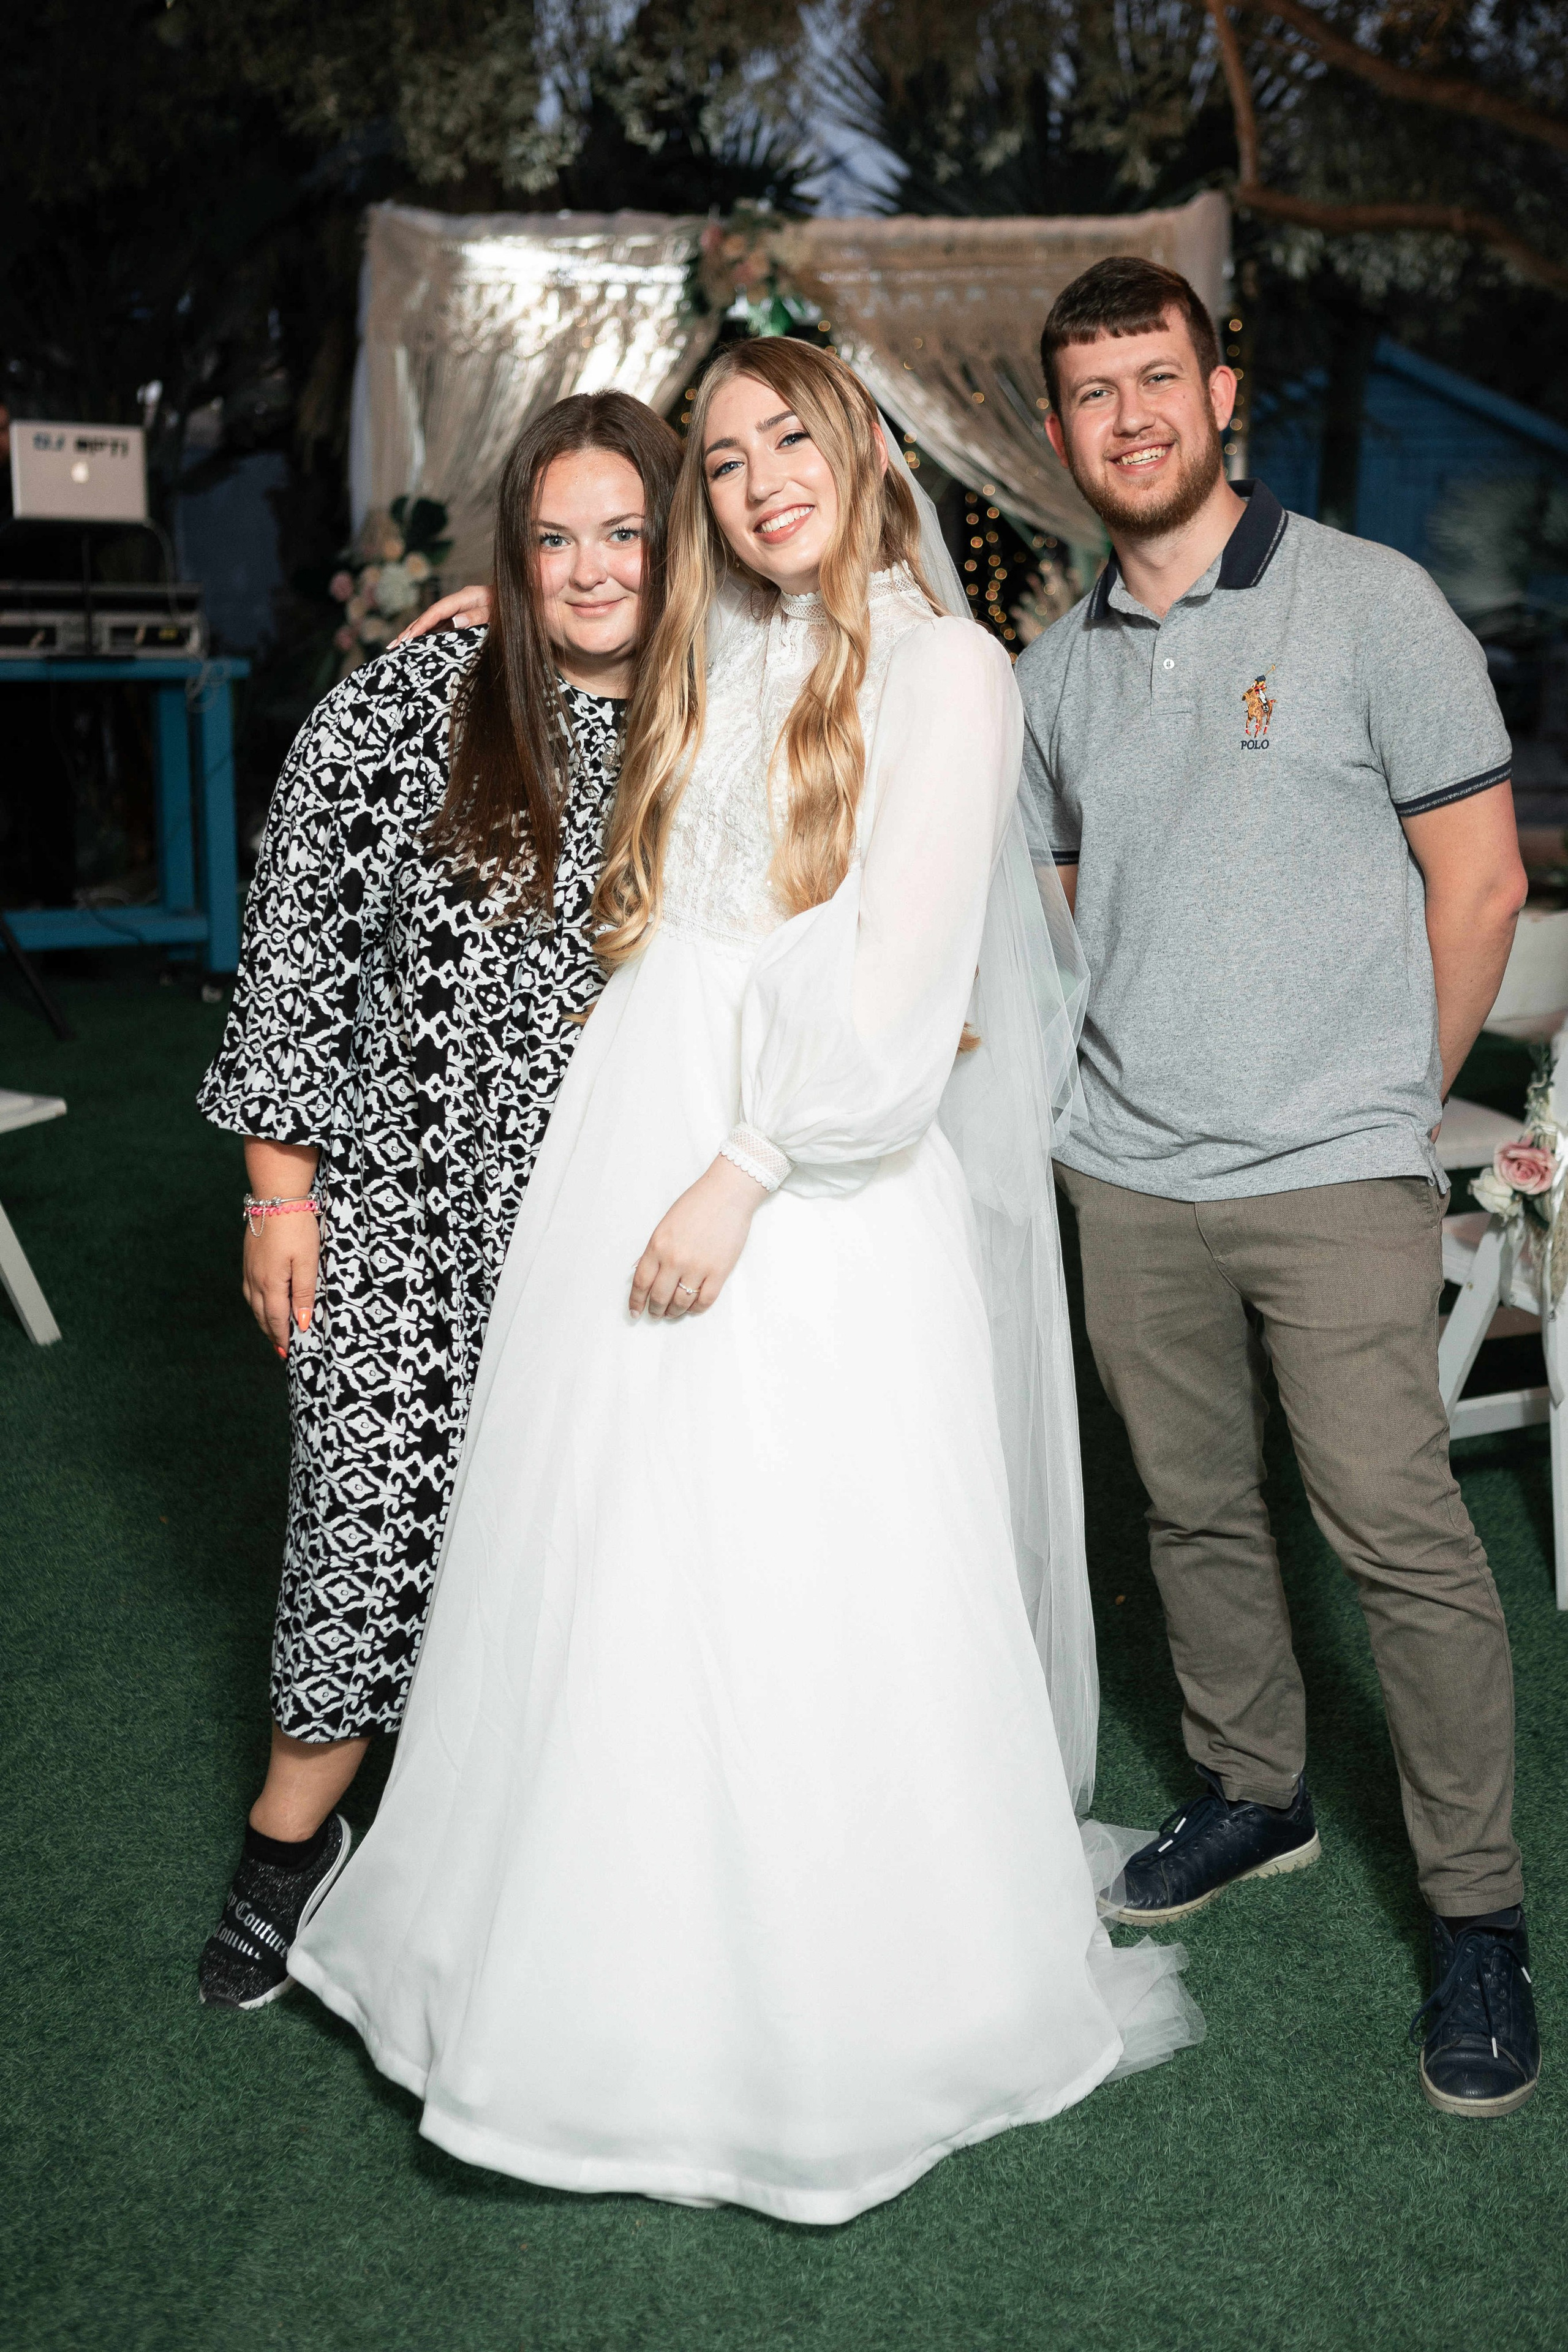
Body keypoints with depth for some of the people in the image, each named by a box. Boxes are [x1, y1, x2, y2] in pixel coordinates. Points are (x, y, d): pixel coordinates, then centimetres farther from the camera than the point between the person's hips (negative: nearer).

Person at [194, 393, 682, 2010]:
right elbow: (293, 951, -3)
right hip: (402, 1216, -2)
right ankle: (289, 1845, 26)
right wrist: (280, 1186, -4)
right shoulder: (398, 711, -6)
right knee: (372, 1520, 3)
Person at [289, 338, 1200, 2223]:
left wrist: (744, 1176, -17)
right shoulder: (700, 669, 18)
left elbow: (902, 970, -12)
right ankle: (608, 1965, 24)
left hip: (815, 1187, -6)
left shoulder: (941, 667, -1)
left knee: (805, 1590, -2)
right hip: (624, 1142, 6)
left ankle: (830, 2008, 16)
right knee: (609, 1576, 8)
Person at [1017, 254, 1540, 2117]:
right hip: (1125, 1176, 5)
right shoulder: (1056, 666, 10)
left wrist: (1385, 1103, 3)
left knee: (1397, 1528, -6)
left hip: (1336, 1175, -5)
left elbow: (1480, 879, -2)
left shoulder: (1370, 604, -4)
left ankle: (1476, 1914, 8)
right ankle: (1250, 1792, 35)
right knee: (1194, 1506, 14)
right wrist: (1125, 1073, 13)